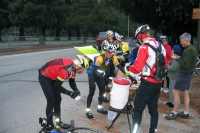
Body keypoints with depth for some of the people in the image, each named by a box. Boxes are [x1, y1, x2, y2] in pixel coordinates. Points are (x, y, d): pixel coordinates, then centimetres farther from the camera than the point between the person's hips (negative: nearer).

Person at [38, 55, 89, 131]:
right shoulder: (66, 70, -36)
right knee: (51, 101, -11)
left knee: (58, 99, 10)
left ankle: (58, 123, 23)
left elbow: (72, 81, 4)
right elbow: (56, 86, -29)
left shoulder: (73, 67, -8)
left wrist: (76, 90, -13)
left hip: (53, 77, 9)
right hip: (44, 76, -9)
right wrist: (69, 93, -25)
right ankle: (49, 126, 2)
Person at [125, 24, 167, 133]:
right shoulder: (160, 46, 7)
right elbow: (165, 64, 16)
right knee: (153, 109, 18)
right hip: (158, 83, 8)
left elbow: (137, 68, -18)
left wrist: (128, 68, 0)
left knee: (138, 109, 0)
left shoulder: (144, 47, -15)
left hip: (147, 83, -7)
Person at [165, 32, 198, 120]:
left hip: (185, 74, -10)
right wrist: (179, 58, 5)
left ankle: (174, 113, 3)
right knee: (185, 92, 14)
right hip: (188, 73, 10)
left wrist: (177, 59, -14)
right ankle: (186, 113, 22)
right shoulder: (192, 48, 11)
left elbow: (185, 64, -24)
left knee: (176, 92, -4)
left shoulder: (189, 50, -21)